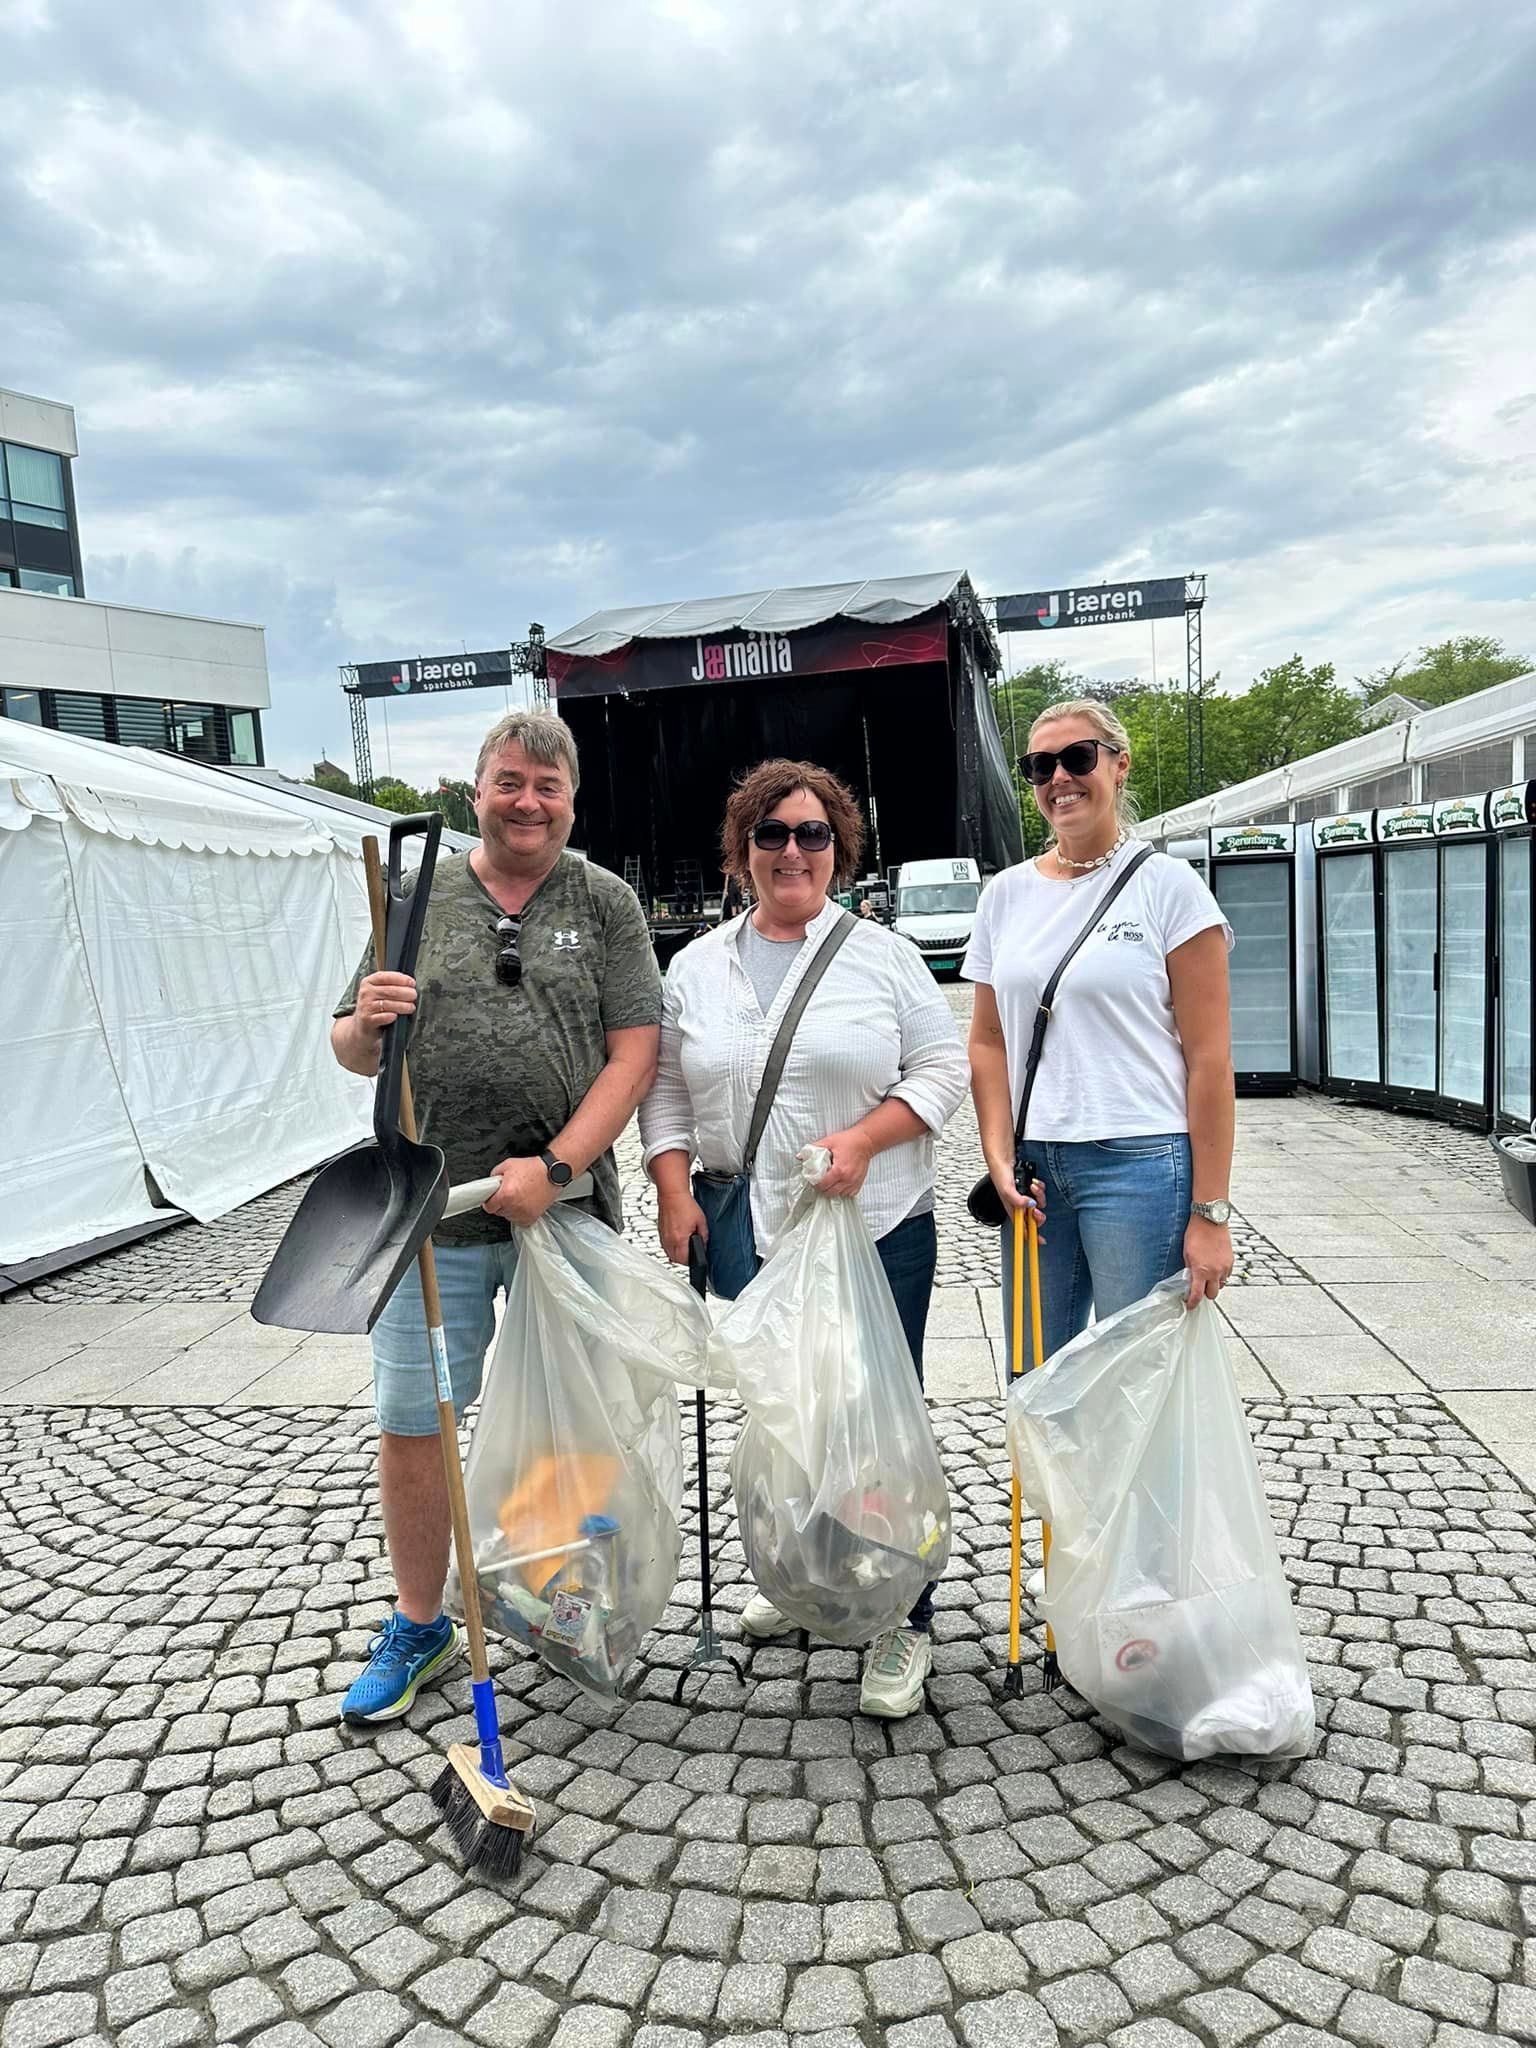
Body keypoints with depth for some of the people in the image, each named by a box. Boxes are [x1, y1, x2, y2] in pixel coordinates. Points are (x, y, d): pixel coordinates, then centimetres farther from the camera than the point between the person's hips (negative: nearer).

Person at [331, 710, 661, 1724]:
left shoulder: (607, 902, 2)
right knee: (412, 1427, 7)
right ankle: (419, 1625, 29)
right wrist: (365, 1024, -15)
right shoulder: (417, 900, 6)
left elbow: (634, 1053, -5)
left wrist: (556, 1166, -16)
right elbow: (354, 1051, 9)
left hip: (565, 1206, -1)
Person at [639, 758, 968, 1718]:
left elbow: (943, 1068, -2)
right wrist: (674, 1190, 0)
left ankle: (903, 1619, 17)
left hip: (877, 1231, -3)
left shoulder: (883, 953, 0)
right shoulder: (697, 966, 10)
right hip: (747, 1236, 3)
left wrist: (864, 1139, -16)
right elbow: (665, 1091, 12)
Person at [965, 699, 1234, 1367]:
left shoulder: (1167, 885, -3)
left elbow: (1209, 1058, -7)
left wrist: (1209, 1212, -10)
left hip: (1140, 1162, -4)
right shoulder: (1006, 893, 10)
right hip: (1033, 1167, 5)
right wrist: (999, 1159, -1)